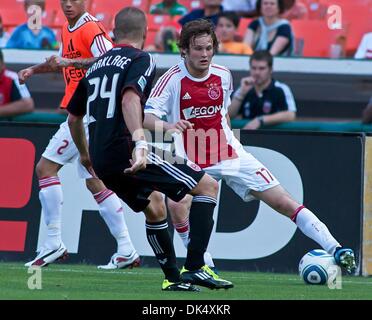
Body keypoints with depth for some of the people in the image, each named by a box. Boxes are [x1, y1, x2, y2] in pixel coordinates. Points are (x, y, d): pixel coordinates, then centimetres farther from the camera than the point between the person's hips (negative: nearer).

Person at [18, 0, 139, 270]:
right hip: (84, 113, 10)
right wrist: (35, 69, 20)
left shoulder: (90, 29, -12)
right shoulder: (68, 30, 17)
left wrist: (71, 62, -29)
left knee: (46, 167, -9)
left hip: (86, 113, -10)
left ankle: (54, 243, -10)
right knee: (95, 182, 11)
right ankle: (126, 250, 12)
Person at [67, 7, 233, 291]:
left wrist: (85, 155, 47)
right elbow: (129, 99, -21)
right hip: (126, 151, -8)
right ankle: (195, 268, -12)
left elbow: (74, 118, 30)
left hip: (102, 161, 8)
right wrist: (140, 141, -34)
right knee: (208, 185, -2)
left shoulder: (96, 66, 22)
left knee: (154, 206, 31)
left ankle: (173, 278, 32)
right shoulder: (141, 60, -1)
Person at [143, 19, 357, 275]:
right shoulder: (173, 79, -14)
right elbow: (146, 118, -23)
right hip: (189, 162, -3)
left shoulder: (223, 75, 1)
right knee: (178, 204, -31)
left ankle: (335, 250, -2)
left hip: (229, 155, 3)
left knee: (283, 201, -4)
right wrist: (169, 126, -42)